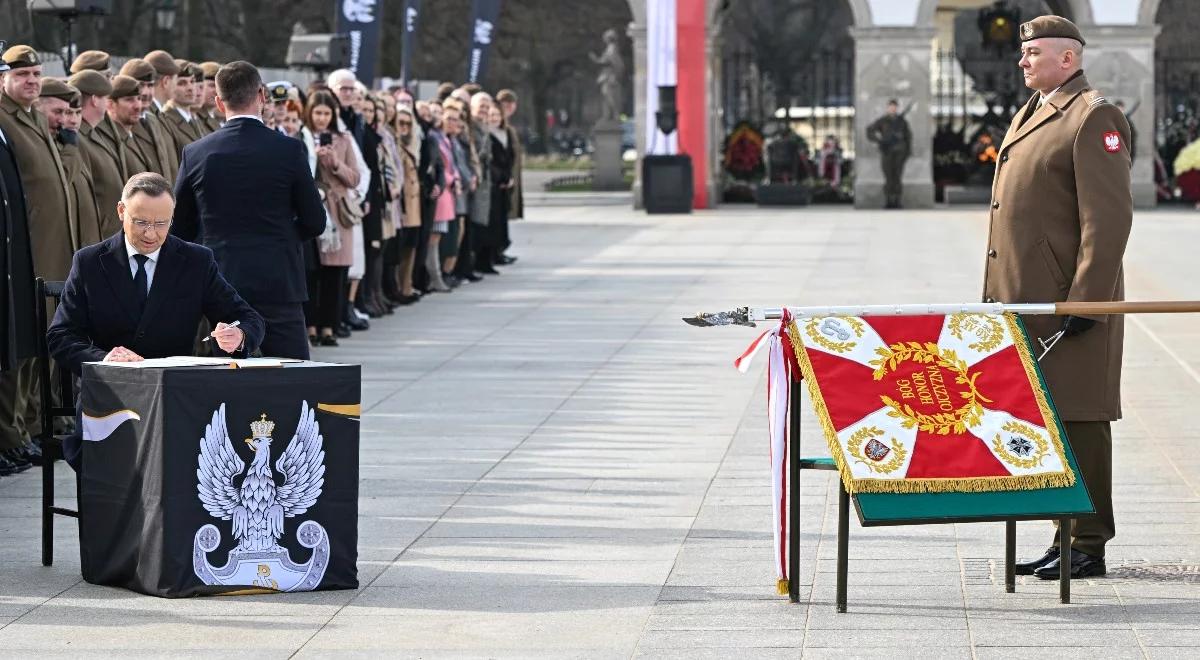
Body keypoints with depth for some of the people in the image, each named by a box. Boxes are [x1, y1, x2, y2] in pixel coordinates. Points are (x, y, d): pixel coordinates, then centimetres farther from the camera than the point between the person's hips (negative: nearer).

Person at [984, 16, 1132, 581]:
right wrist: (1001, 297, 18)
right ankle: (1067, 536, 19)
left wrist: (1085, 301, -21)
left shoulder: (1094, 119, -11)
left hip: (1069, 303, -9)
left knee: (1077, 422, -4)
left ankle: (1088, 546, 1)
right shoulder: (1032, 114, 19)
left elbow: (1109, 218, -17)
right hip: (1027, 301, 9)